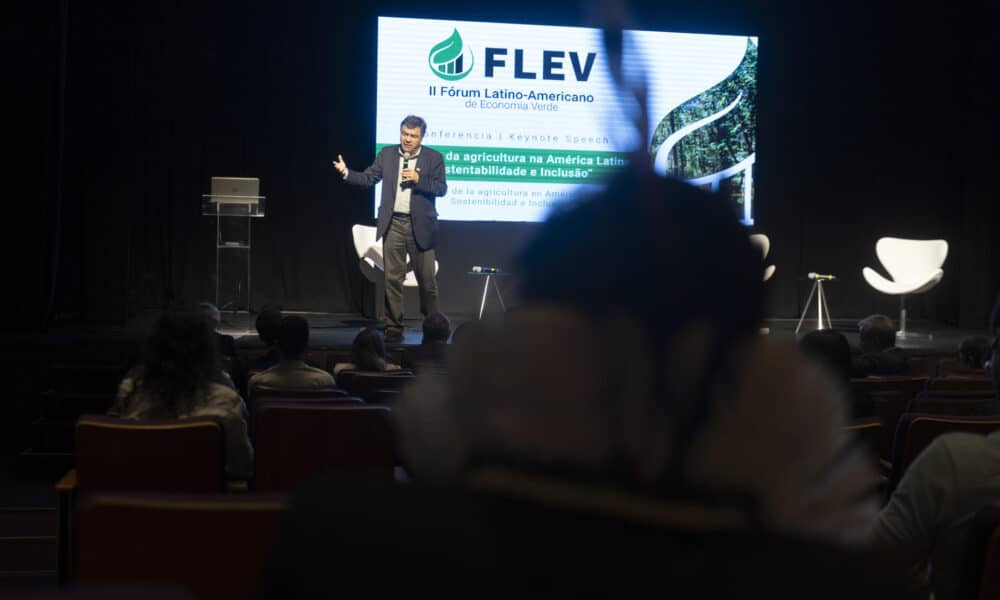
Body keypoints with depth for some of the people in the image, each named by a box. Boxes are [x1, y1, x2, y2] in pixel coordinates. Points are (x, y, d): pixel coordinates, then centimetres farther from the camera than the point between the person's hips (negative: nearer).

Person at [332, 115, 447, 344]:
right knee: (392, 279, 2)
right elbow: (367, 178, 5)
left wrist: (418, 179, -17)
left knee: (427, 279, 4)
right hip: (393, 224, 2)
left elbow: (441, 188, -4)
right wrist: (346, 172, -11)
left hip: (420, 226, -2)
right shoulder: (387, 154, 7)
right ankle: (393, 328, 8)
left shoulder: (434, 157, 1)